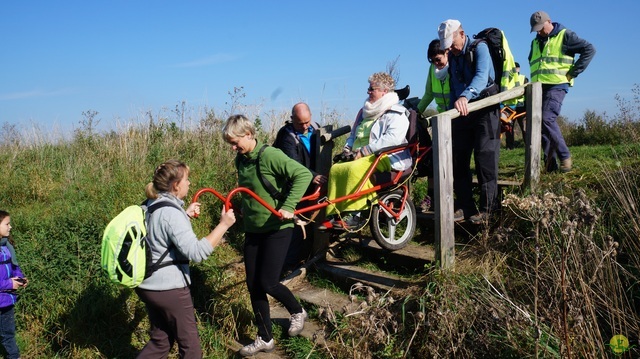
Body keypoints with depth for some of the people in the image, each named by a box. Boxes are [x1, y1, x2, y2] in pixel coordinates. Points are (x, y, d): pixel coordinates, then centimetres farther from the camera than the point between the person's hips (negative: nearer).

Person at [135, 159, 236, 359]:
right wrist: (223, 225, -24)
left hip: (148, 285, 9)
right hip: (169, 288, -9)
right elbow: (196, 252, -30)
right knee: (190, 343, 10)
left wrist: (185, 215, 19)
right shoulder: (171, 212, -24)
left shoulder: (151, 206, 6)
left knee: (160, 340, 23)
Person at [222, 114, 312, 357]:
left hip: (277, 228, -7)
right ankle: (265, 339, 24)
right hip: (252, 230, 7)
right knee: (253, 286, 8)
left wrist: (288, 206, -28)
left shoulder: (269, 155, -18)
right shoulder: (240, 160, 4)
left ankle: (297, 312, 26)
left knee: (267, 283, -5)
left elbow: (303, 174, -24)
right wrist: (242, 209, 8)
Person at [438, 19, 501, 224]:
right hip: (462, 112, 7)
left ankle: (487, 207, -2)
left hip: (485, 109, -7)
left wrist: (465, 96, -45)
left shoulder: (479, 48, -8)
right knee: (458, 159, 2)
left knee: (485, 158, -9)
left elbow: (481, 76, -27)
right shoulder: (452, 57, 14)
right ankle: (464, 206, 8)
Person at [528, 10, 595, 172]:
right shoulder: (535, 42, 19)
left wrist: (573, 72, -9)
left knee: (547, 119, -22)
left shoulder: (564, 35, -1)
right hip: (538, 88, 7)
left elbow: (589, 49, -5)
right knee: (540, 123, 1)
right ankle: (550, 164, 5)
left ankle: (564, 156, -9)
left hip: (556, 86, -7)